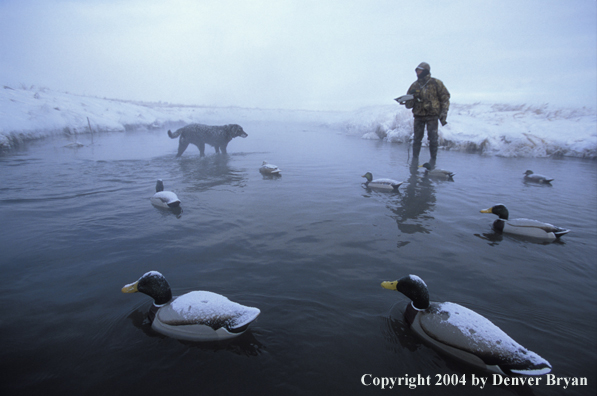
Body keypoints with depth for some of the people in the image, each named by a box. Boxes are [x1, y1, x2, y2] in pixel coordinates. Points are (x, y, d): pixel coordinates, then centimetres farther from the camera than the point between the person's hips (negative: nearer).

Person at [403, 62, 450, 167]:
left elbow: (445, 98, 4)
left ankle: (433, 159, 9)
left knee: (433, 138, -4)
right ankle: (415, 159, 8)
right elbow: (408, 105, 10)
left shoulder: (436, 83, 0)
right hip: (418, 116, 3)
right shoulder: (414, 86, 8)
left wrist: (443, 114, -5)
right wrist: (411, 97, -12)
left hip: (432, 116, -2)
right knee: (417, 138, 0)